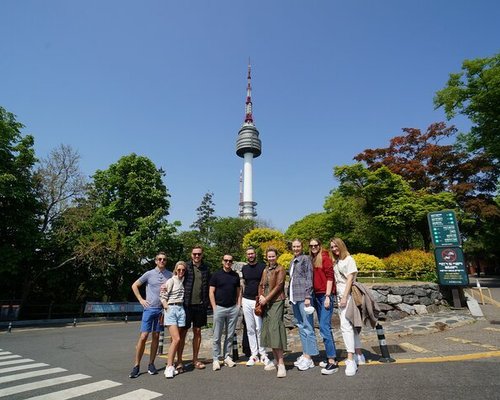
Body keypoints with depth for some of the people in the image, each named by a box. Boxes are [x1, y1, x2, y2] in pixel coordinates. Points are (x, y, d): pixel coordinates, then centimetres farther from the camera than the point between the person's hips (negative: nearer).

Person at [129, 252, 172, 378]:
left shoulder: (170, 275, 2)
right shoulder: (149, 274, -1)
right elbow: (134, 285, 7)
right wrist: (141, 300, 0)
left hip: (162, 309, 2)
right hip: (149, 308, -2)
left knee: (156, 337, 9)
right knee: (143, 336, -3)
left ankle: (151, 364, 20)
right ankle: (136, 365, 10)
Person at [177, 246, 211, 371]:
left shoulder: (206, 269, 6)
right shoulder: (185, 267, -4)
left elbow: (209, 287, 11)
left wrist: (206, 302, 5)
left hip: (200, 305, 3)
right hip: (186, 304, -3)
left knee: (197, 332, 12)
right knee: (182, 332, 5)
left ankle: (195, 359, 25)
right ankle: (179, 361, 17)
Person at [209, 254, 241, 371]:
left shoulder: (236, 276, 9)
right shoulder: (216, 275, -1)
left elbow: (238, 292, 13)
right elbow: (211, 292, -2)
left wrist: (238, 306, 3)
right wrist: (214, 308, -8)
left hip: (233, 308, 3)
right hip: (219, 308, -3)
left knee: (230, 335, 10)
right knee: (217, 336, 3)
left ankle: (227, 357, 23)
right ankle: (216, 359, 13)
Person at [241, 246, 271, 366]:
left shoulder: (262, 266, -2)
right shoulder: (244, 268, 11)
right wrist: (242, 299, 14)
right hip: (246, 301, 4)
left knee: (259, 328, -4)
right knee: (250, 329, 8)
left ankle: (263, 354, 9)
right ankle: (254, 354, 17)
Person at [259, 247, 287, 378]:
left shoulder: (280, 270, -5)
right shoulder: (265, 270, 15)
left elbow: (278, 286, -12)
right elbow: (261, 285, 15)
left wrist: (266, 298, -13)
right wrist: (260, 296, -3)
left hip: (276, 302, -7)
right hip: (266, 303, 7)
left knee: (275, 329, -13)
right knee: (268, 331, 11)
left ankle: (281, 363, -9)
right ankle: (276, 360, 23)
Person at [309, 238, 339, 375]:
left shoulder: (325, 257, -6)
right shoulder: (311, 260, 13)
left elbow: (329, 277, -11)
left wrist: (327, 296, -15)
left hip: (325, 295, -7)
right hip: (316, 296, 7)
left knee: (324, 327, -11)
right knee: (324, 327, 12)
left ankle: (332, 362, -6)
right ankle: (332, 357, 21)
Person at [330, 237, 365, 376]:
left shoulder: (349, 259, -5)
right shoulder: (336, 262, 15)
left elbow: (350, 279, -11)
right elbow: (336, 280, 12)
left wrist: (345, 297, -17)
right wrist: (339, 297, 5)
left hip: (347, 294, -8)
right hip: (339, 295, 8)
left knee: (346, 325, -15)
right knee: (350, 325, 13)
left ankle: (351, 360, -13)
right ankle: (359, 355, 24)